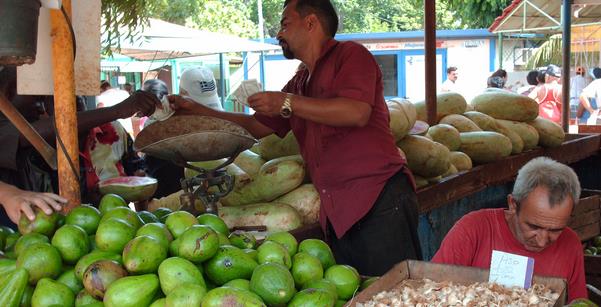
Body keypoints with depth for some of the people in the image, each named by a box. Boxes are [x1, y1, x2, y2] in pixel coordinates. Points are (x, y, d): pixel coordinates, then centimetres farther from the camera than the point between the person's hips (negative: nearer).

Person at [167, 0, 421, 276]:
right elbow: (256, 125, 28)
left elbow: (357, 112, -19)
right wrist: (196, 110, 23)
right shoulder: (298, 83, 21)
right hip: (337, 212, 8)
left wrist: (287, 103, -14)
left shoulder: (350, 54, -1)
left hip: (379, 200, -7)